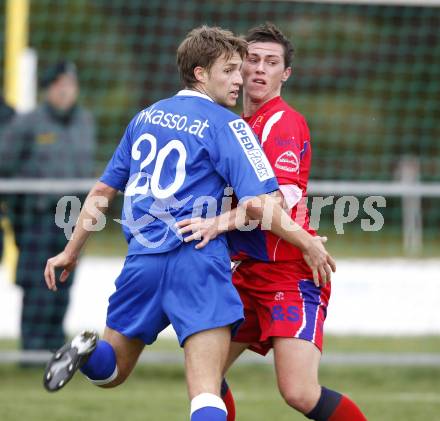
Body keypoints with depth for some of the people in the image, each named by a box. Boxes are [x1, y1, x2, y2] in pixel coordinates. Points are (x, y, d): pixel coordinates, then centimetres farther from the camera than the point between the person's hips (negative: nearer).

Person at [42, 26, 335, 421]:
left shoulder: (145, 117, 17)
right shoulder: (226, 125, -1)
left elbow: (103, 192, 22)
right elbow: (256, 203, -10)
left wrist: (71, 251, 31)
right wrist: (307, 243, 2)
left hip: (142, 258, 5)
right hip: (198, 260, -5)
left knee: (111, 370, 22)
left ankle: (87, 353, -10)